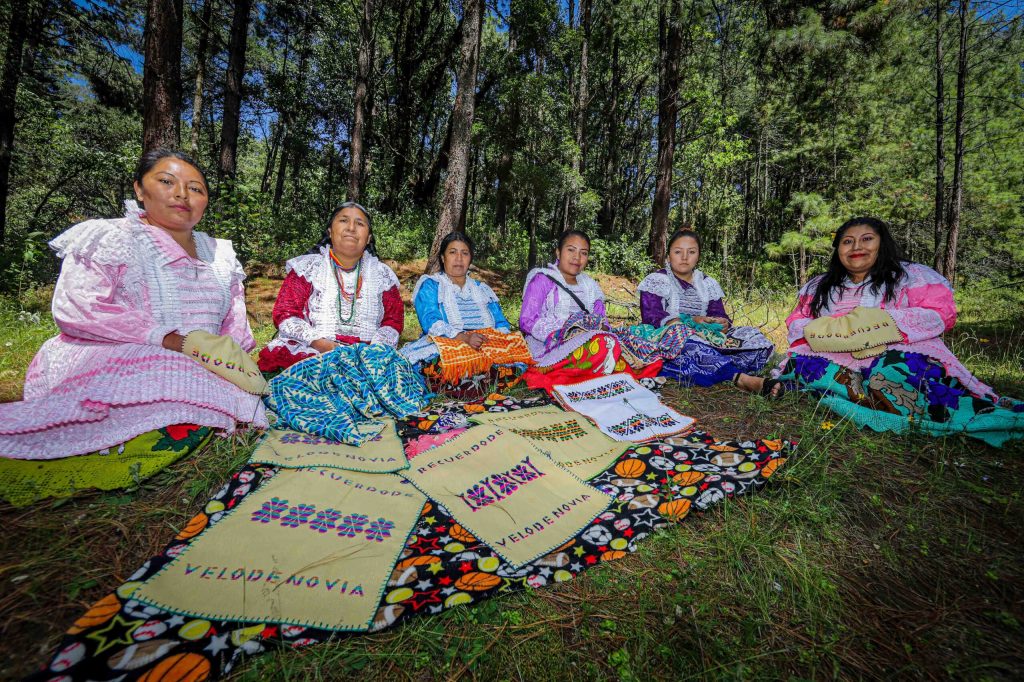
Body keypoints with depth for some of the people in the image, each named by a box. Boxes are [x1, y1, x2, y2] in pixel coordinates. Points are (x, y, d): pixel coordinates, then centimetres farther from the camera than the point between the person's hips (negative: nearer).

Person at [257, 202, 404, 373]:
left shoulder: (382, 275, 14)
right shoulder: (306, 267, 10)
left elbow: (393, 321, 11)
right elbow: (284, 314, 4)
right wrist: (320, 343, -14)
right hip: (309, 353, 0)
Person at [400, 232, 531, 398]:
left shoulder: (483, 289, 26)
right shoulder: (430, 285, 11)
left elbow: (502, 324, 18)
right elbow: (431, 324, -7)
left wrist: (502, 341, -8)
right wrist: (464, 337, -25)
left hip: (489, 348, 4)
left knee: (518, 355, -28)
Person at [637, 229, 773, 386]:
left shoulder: (708, 283, 20)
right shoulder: (657, 280, 5)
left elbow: (719, 314, 10)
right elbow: (651, 316, -10)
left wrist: (723, 324, -17)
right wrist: (691, 322, -23)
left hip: (709, 340, 5)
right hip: (670, 341, -5)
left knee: (754, 337, -13)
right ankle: (738, 377, -43)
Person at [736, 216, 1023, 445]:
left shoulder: (911, 276, 12)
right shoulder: (818, 287, 22)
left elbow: (940, 314, -1)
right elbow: (797, 324, 14)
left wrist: (874, 324, -13)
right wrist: (835, 332, -8)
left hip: (902, 360, -3)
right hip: (837, 362, 3)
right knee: (800, 363, -29)